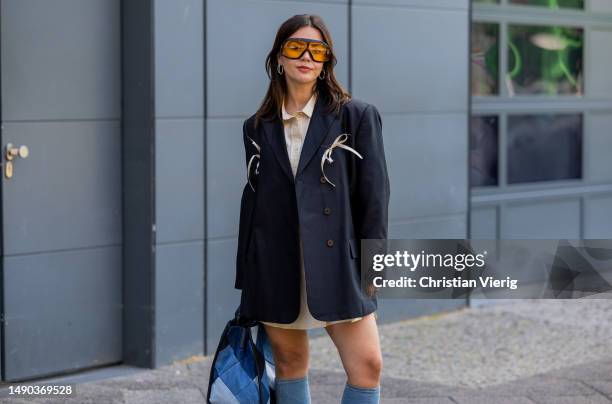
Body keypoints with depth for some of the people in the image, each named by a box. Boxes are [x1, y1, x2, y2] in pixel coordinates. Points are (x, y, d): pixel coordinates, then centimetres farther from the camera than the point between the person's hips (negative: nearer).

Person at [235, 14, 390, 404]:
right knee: (290, 365, 9)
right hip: (275, 266, 3)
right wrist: (246, 279, 13)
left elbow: (374, 191, 0)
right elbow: (252, 198, 14)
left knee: (367, 365, -10)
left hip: (336, 261, -2)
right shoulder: (257, 127, 10)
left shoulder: (358, 116, 1)